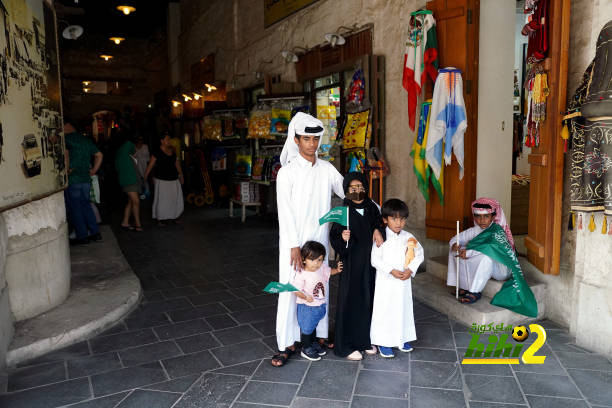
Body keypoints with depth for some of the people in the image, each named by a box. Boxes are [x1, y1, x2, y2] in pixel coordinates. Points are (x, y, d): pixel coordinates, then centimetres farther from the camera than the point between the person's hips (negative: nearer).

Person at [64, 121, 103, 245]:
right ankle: (95, 233, 15)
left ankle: (82, 236, 5)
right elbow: (99, 155, 18)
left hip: (72, 179, -7)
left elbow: (65, 153, -27)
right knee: (85, 205, 15)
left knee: (74, 208, 1)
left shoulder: (66, 138, -8)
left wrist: (66, 169, -16)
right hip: (86, 178, 7)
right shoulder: (86, 139, 13)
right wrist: (93, 170, 16)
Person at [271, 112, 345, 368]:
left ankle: (320, 335, 29)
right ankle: (287, 345, 12)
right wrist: (294, 247, -16)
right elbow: (285, 211, -10)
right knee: (290, 290, 1)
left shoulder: (327, 170, 5)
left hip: (319, 241, 4)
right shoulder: (287, 172, -6)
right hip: (293, 242, -4)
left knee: (320, 287, 13)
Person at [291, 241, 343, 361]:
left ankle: (313, 343, 46)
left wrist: (337, 270, -4)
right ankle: (306, 349, 29)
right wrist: (305, 297, -40)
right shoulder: (301, 274, -26)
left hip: (320, 305, 6)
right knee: (306, 328, 10)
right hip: (306, 307, -6)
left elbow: (329, 271, 14)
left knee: (313, 325, 26)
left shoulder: (322, 267, -7)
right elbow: (296, 290, -24)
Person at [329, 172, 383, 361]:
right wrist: (343, 237, -32)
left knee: (368, 299, 11)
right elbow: (334, 237, -12)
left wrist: (377, 231, -3)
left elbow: (379, 224, 18)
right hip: (352, 264, -5)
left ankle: (365, 340, 27)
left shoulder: (372, 208, 5)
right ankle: (346, 345, 11)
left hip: (370, 263, 5)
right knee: (350, 301, 0)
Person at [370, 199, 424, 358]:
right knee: (384, 310, 1)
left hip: (404, 282, 4)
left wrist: (411, 270, -8)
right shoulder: (381, 237, -9)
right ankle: (383, 342, 13)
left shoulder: (408, 237, 3)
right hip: (385, 282, -4)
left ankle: (402, 339, 30)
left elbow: (419, 254, 7)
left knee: (404, 308, 14)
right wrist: (391, 271, -19)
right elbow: (375, 259, -13)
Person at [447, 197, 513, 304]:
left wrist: (469, 252, -38)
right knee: (457, 251, -4)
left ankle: (475, 292, -29)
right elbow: (456, 238, 3)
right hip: (480, 265, 7)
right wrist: (454, 244, -21)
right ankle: (463, 287, -4)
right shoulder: (474, 230, 2)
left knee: (486, 257, -39)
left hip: (501, 269, -7)